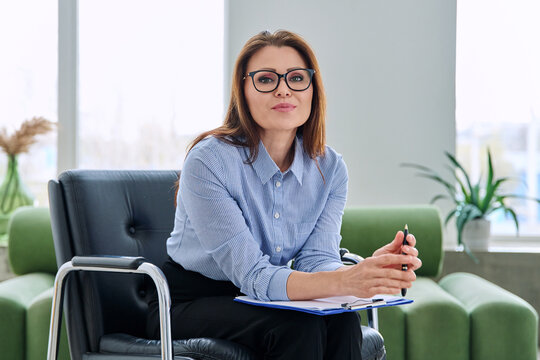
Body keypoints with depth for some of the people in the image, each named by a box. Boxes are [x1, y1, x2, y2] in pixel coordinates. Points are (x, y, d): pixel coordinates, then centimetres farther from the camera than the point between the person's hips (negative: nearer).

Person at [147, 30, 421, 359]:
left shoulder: (330, 169, -4)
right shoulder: (209, 160, -22)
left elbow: (315, 261, -12)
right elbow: (252, 276, -27)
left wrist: (369, 270, -35)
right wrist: (345, 282, -43)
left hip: (256, 302, 5)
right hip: (189, 304, -4)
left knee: (342, 322, -25)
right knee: (298, 327, -30)